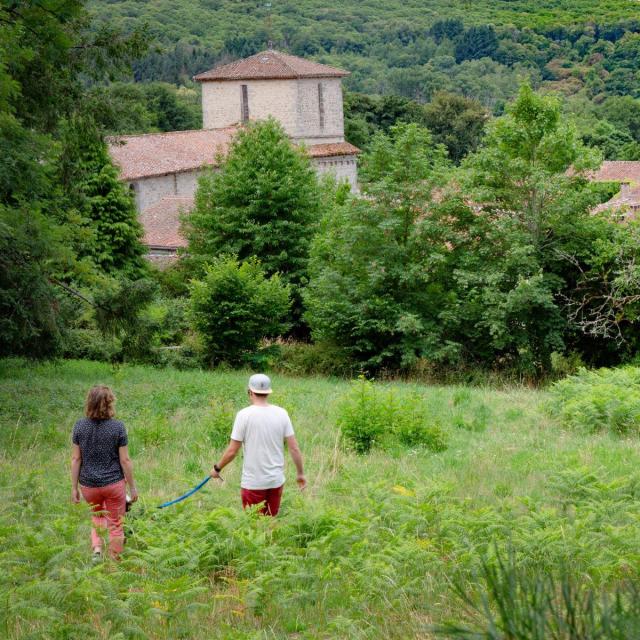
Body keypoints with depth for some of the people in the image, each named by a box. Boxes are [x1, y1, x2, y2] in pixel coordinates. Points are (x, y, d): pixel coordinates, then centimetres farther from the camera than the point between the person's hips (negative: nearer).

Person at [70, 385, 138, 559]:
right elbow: (125, 460, -10)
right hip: (113, 483, -3)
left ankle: (97, 548, 9)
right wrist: (132, 487, 1)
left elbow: (76, 459, -4)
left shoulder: (79, 426, -7)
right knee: (115, 525, 13)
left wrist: (74, 488, 5)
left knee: (97, 516, 29)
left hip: (88, 485, 3)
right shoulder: (117, 427, -14)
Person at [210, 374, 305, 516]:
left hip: (253, 482, -3)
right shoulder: (281, 413, -2)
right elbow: (294, 448, 0)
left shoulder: (244, 415, -12)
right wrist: (300, 473, 12)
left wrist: (217, 468, 7)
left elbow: (232, 451, -9)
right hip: (276, 481, 3)